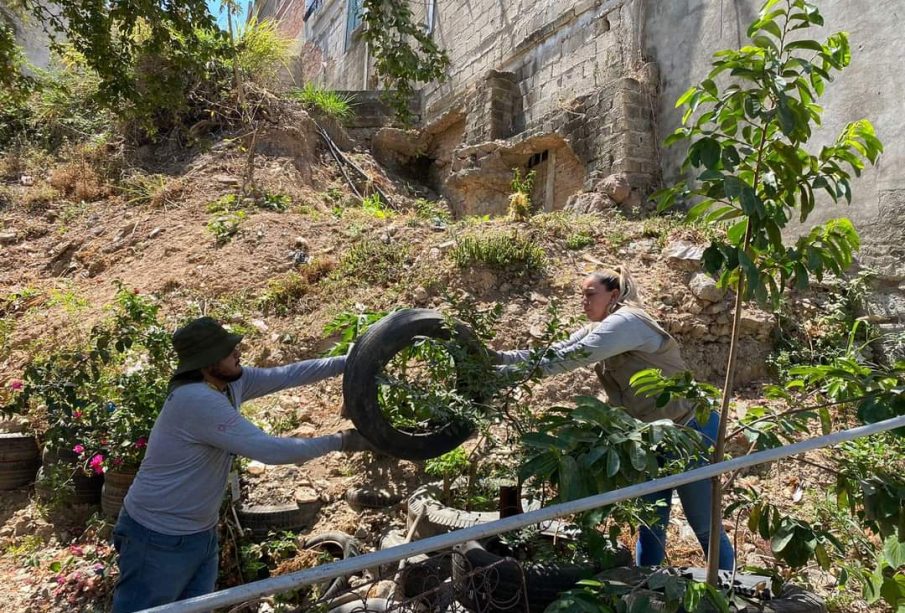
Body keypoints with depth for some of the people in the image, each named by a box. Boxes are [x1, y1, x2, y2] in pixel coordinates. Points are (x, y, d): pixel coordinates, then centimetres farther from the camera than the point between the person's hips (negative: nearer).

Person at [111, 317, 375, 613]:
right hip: (160, 539, -8)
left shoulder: (229, 381, -4)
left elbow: (286, 375, 1)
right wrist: (340, 441, -24)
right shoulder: (197, 401, -31)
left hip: (201, 533, 8)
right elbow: (270, 450, -32)